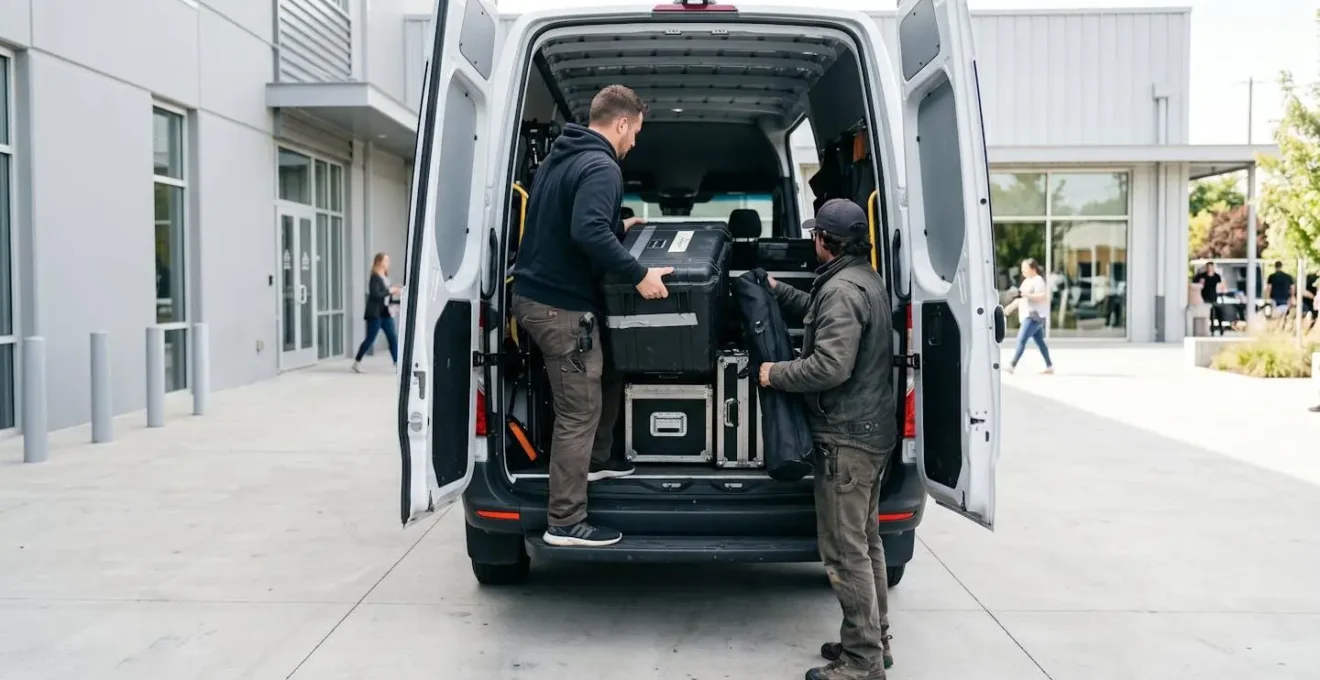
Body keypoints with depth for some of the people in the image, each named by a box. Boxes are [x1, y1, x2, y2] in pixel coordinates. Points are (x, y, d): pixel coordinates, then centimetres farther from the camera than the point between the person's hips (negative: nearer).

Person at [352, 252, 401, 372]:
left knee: (393, 338, 3)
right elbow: (375, 294, -23)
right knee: (370, 339, -1)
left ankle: (397, 363, 4)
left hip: (386, 313, 8)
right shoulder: (375, 277, -14)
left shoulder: (385, 277, 12)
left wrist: (394, 291, 2)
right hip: (375, 314, -8)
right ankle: (357, 362, 12)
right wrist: (390, 291, -18)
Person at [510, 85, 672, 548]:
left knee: (608, 374, 26)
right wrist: (638, 274, -25)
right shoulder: (601, 167, -17)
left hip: (536, 295, 10)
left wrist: (618, 227, 32)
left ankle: (596, 461, 38)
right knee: (580, 411, -4)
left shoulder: (559, 157, 14)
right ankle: (565, 523, 2)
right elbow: (588, 232, -32)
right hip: (562, 306, -10)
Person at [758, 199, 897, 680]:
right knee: (865, 541, 19)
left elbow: (830, 365, -28)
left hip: (847, 437, -11)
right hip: (872, 430, 11)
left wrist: (775, 374, -15)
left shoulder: (841, 289, -20)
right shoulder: (865, 280, 13)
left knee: (846, 551, -4)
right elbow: (819, 314, 31)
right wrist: (778, 291, 28)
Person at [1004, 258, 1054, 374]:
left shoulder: (1038, 280, -11)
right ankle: (1049, 366, 18)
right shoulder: (1027, 281, 18)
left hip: (1034, 316, -10)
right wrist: (1011, 307, 13)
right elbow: (1021, 297, 24)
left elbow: (1042, 297, -21)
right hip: (1028, 316, 10)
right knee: (1039, 342, 12)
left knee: (1021, 340, -15)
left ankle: (1012, 366, -18)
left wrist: (1026, 295, -25)